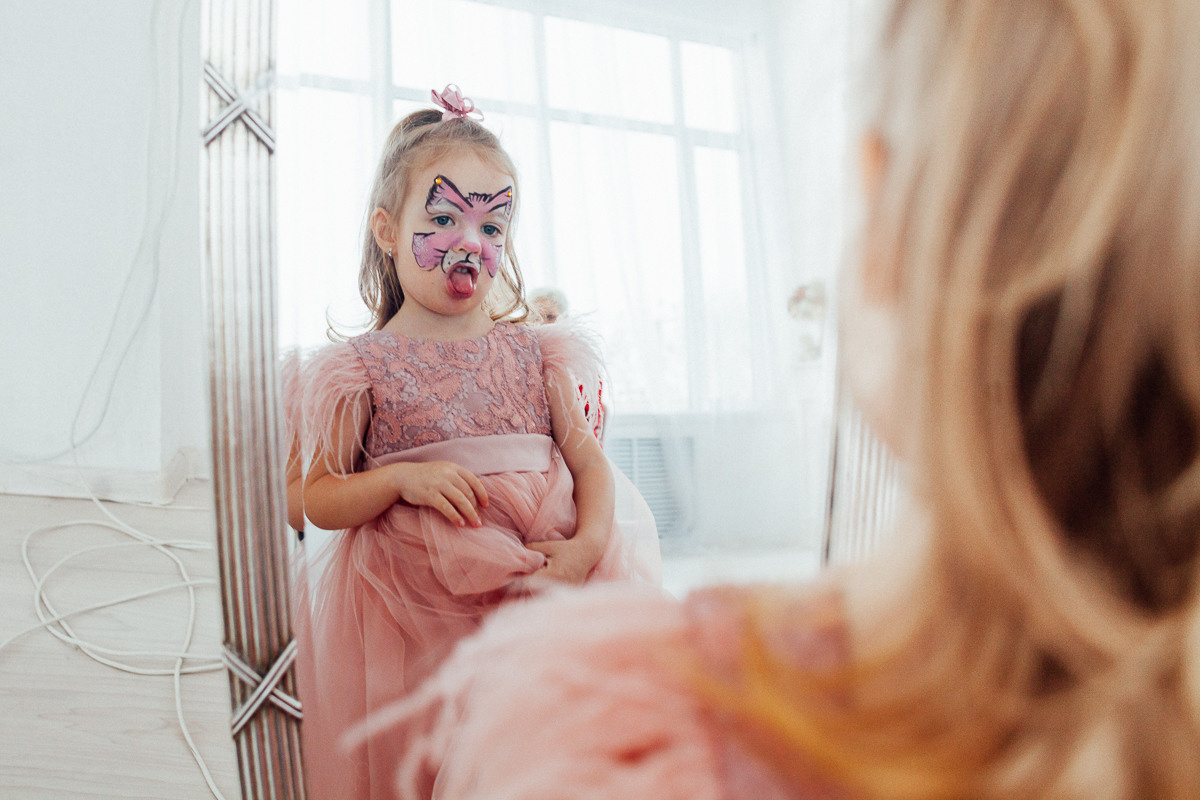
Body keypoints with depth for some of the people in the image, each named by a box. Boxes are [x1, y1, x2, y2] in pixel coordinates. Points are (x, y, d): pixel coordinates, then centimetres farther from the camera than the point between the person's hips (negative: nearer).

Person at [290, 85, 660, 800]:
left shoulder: (534, 352, 8)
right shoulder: (360, 367, 1)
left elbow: (589, 459, 5)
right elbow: (319, 500, 2)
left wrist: (587, 543, -14)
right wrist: (402, 479, -16)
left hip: (542, 578, 2)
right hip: (417, 600, -2)